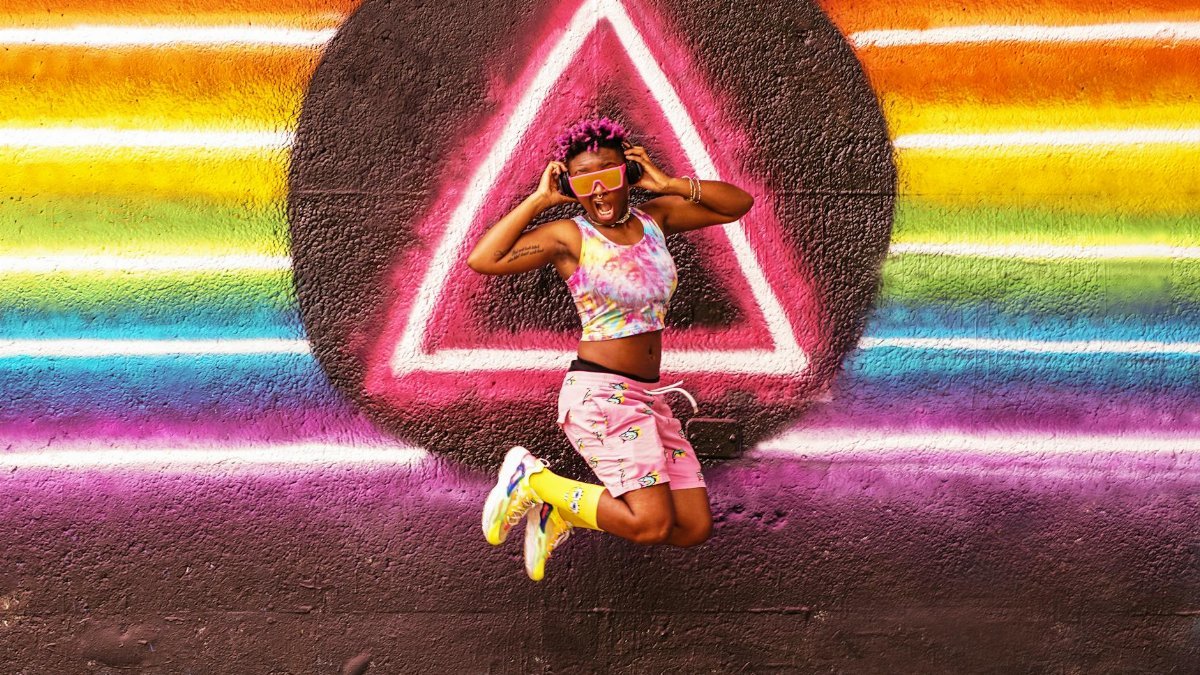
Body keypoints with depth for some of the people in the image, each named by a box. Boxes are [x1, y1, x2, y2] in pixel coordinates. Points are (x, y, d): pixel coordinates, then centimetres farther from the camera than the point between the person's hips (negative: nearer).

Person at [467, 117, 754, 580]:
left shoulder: (654, 218, 10)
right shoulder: (569, 236, -5)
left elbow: (738, 204, 10)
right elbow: (482, 260, -17)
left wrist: (668, 184, 1)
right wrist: (540, 199, -10)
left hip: (649, 397, 7)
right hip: (599, 392, -7)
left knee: (695, 529, 4)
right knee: (652, 523, -19)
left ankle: (561, 515, 15)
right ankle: (531, 478, 0)